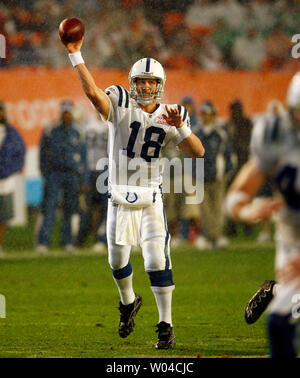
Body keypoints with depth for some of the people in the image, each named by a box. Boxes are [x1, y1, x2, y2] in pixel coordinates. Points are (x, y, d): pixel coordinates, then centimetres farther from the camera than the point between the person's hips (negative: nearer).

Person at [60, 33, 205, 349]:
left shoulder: (170, 116, 0)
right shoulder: (121, 107, -6)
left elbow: (197, 152, -7)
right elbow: (92, 92, -24)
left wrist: (180, 126, -23)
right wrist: (75, 54, -31)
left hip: (151, 198, 0)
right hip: (120, 198, 0)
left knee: (157, 261, -10)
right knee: (118, 260, 12)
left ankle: (165, 325, -2)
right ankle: (128, 302, 42)